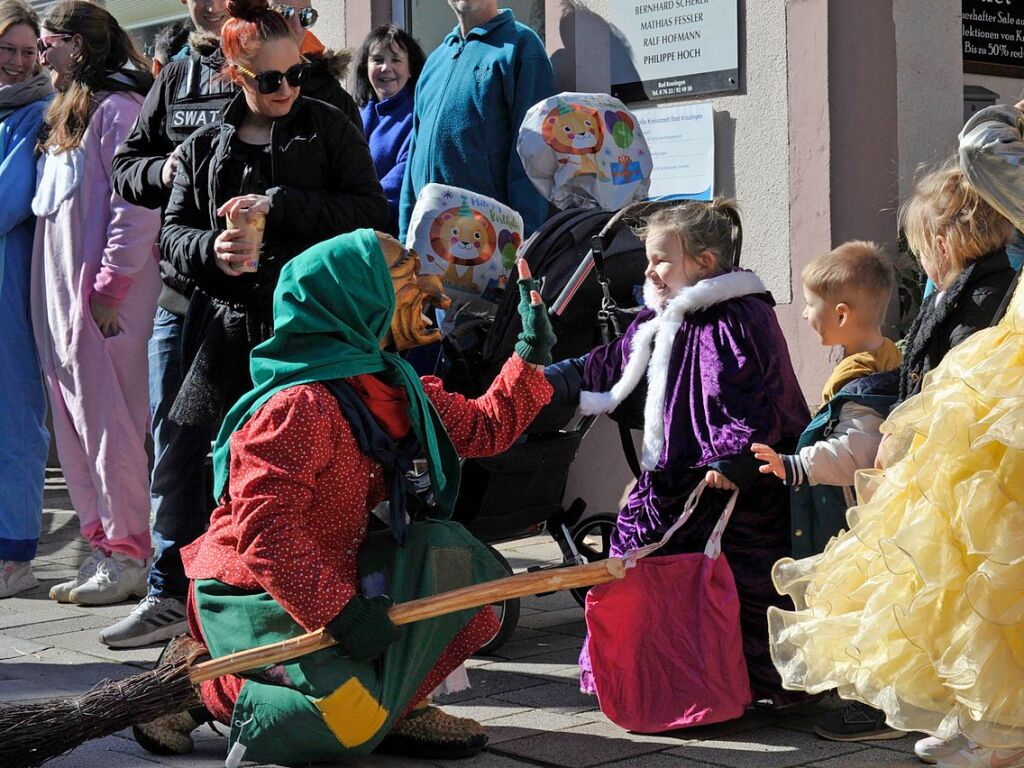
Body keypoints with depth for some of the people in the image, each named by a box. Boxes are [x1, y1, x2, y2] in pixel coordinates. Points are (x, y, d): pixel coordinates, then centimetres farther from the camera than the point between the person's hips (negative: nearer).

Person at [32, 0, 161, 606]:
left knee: (109, 420, -7)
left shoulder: (117, 107, -9)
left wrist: (110, 288, -19)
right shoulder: (68, 114, 21)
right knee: (77, 423, 9)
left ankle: (129, 557, -1)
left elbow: (137, 206, -17)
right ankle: (104, 547, 15)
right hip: (61, 295, 10)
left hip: (103, 296, -10)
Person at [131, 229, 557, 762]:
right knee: (350, 723, -26)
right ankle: (203, 687, -5)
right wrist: (340, 611, -32)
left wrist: (531, 355, 11)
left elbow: (482, 428, 19)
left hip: (332, 572, 9)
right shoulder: (300, 407, -24)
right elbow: (264, 530, -29)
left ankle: (397, 706, 3)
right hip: (255, 596, -9)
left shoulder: (396, 389, 7)